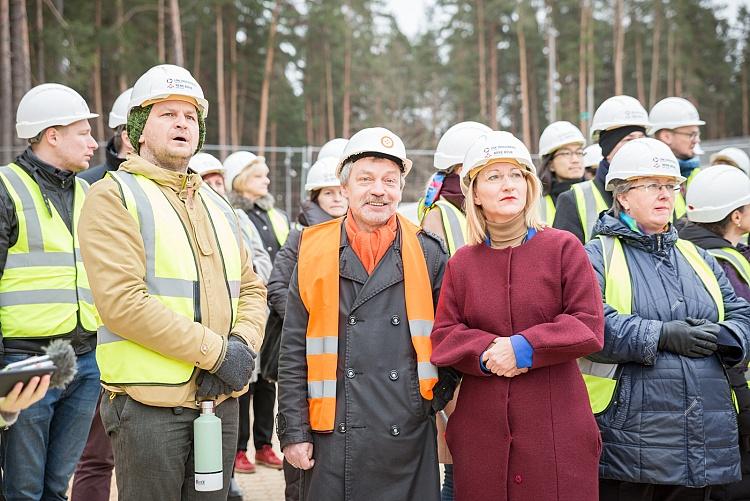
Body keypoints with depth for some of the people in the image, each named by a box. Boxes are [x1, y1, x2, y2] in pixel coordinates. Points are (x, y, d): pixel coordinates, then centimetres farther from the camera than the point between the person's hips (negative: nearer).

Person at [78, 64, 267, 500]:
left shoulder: (217, 205, 17)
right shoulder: (115, 196, -6)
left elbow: (251, 289, 14)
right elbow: (122, 302, -18)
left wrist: (243, 345, -8)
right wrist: (216, 352, -18)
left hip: (221, 398, 7)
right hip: (149, 400, -6)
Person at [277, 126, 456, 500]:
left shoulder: (427, 253, 5)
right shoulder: (315, 252, 3)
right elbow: (293, 353, 4)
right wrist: (294, 432, 1)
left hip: (409, 441, 1)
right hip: (332, 442, 0)